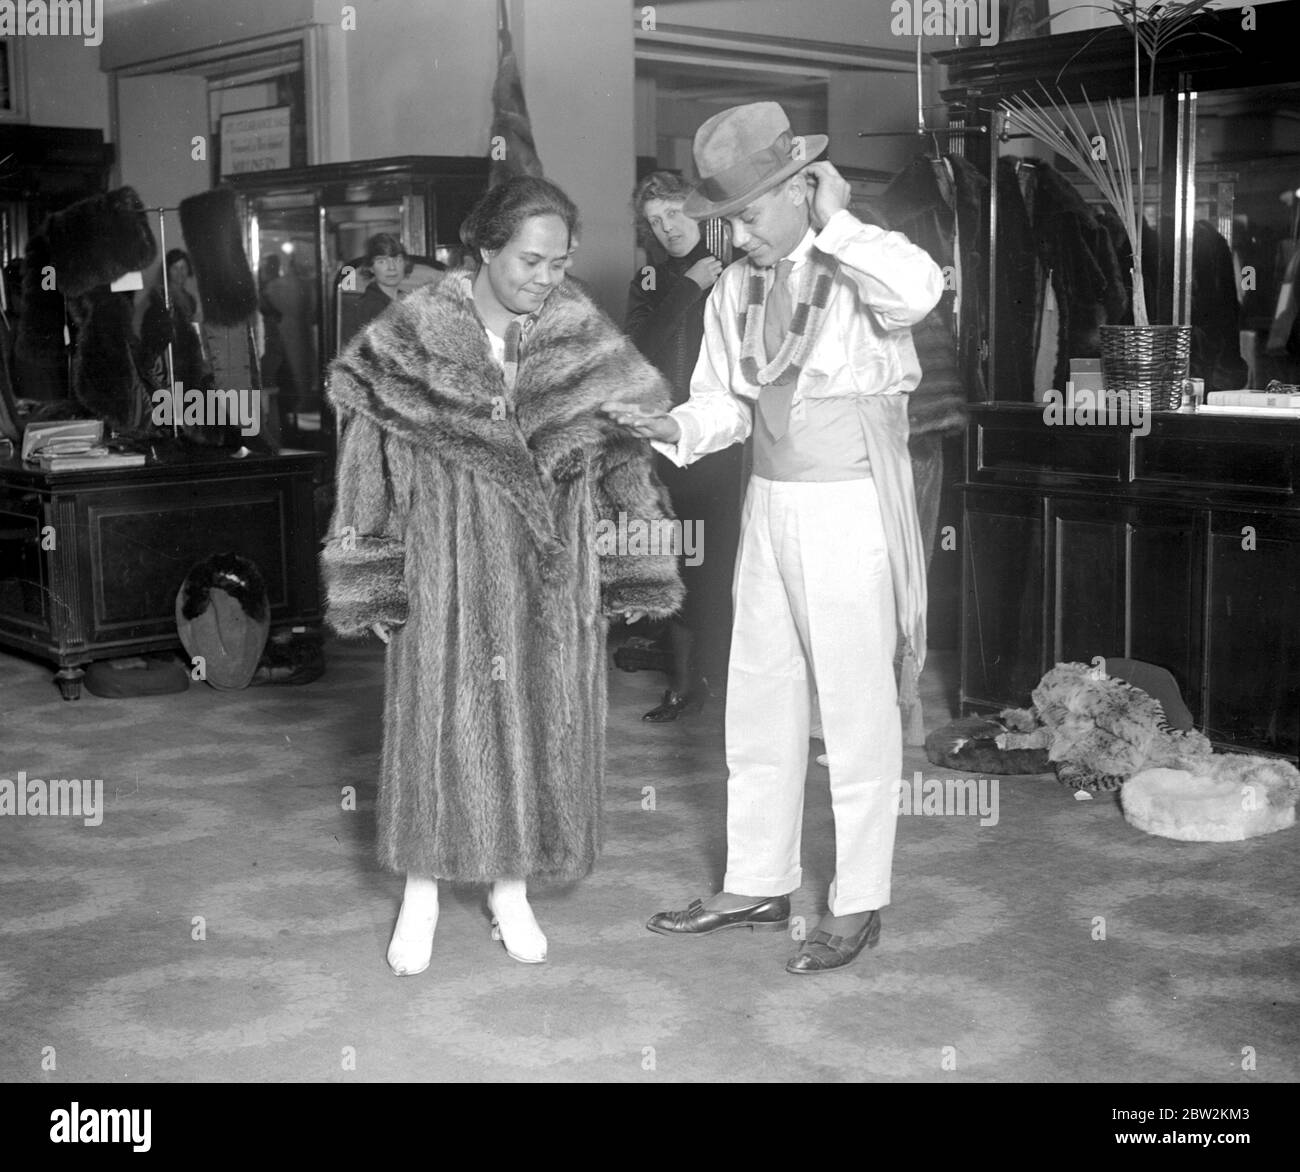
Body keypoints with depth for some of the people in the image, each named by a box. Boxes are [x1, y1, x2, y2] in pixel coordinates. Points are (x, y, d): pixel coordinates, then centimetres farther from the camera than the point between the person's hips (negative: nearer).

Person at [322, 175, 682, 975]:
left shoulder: (581, 333, -3)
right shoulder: (416, 332, -9)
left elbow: (624, 444, 1)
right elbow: (372, 456, -4)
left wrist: (624, 569, -2)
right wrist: (373, 581, -4)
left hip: (548, 565, 2)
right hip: (447, 558, -2)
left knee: (538, 714, 8)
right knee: (438, 712, 4)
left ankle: (512, 887, 25)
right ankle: (422, 889, 21)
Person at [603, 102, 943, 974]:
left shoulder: (866, 265, -12)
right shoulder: (736, 289, 6)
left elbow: (920, 290, -36)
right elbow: (726, 403, 11)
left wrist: (834, 224, -23)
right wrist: (677, 429, -10)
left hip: (852, 511, -7)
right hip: (770, 507, 7)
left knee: (857, 709, 3)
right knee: (759, 703, 14)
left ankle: (858, 904, 16)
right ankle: (758, 885, 29)